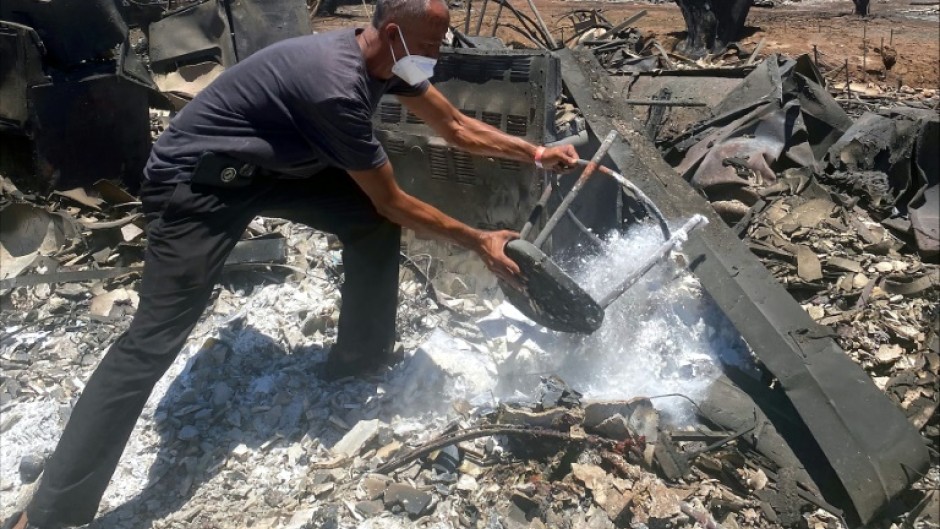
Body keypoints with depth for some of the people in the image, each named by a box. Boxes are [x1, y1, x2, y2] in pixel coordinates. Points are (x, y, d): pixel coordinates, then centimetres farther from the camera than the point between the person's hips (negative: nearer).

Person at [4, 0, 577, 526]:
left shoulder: (387, 61, -4)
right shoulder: (338, 88, -32)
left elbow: (457, 125, 9)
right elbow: (396, 202, -22)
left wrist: (535, 152, 6)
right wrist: (479, 241, -13)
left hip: (269, 165, 9)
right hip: (195, 182, -9)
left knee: (374, 221, 1)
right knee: (154, 339, -13)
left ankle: (362, 354, 19)